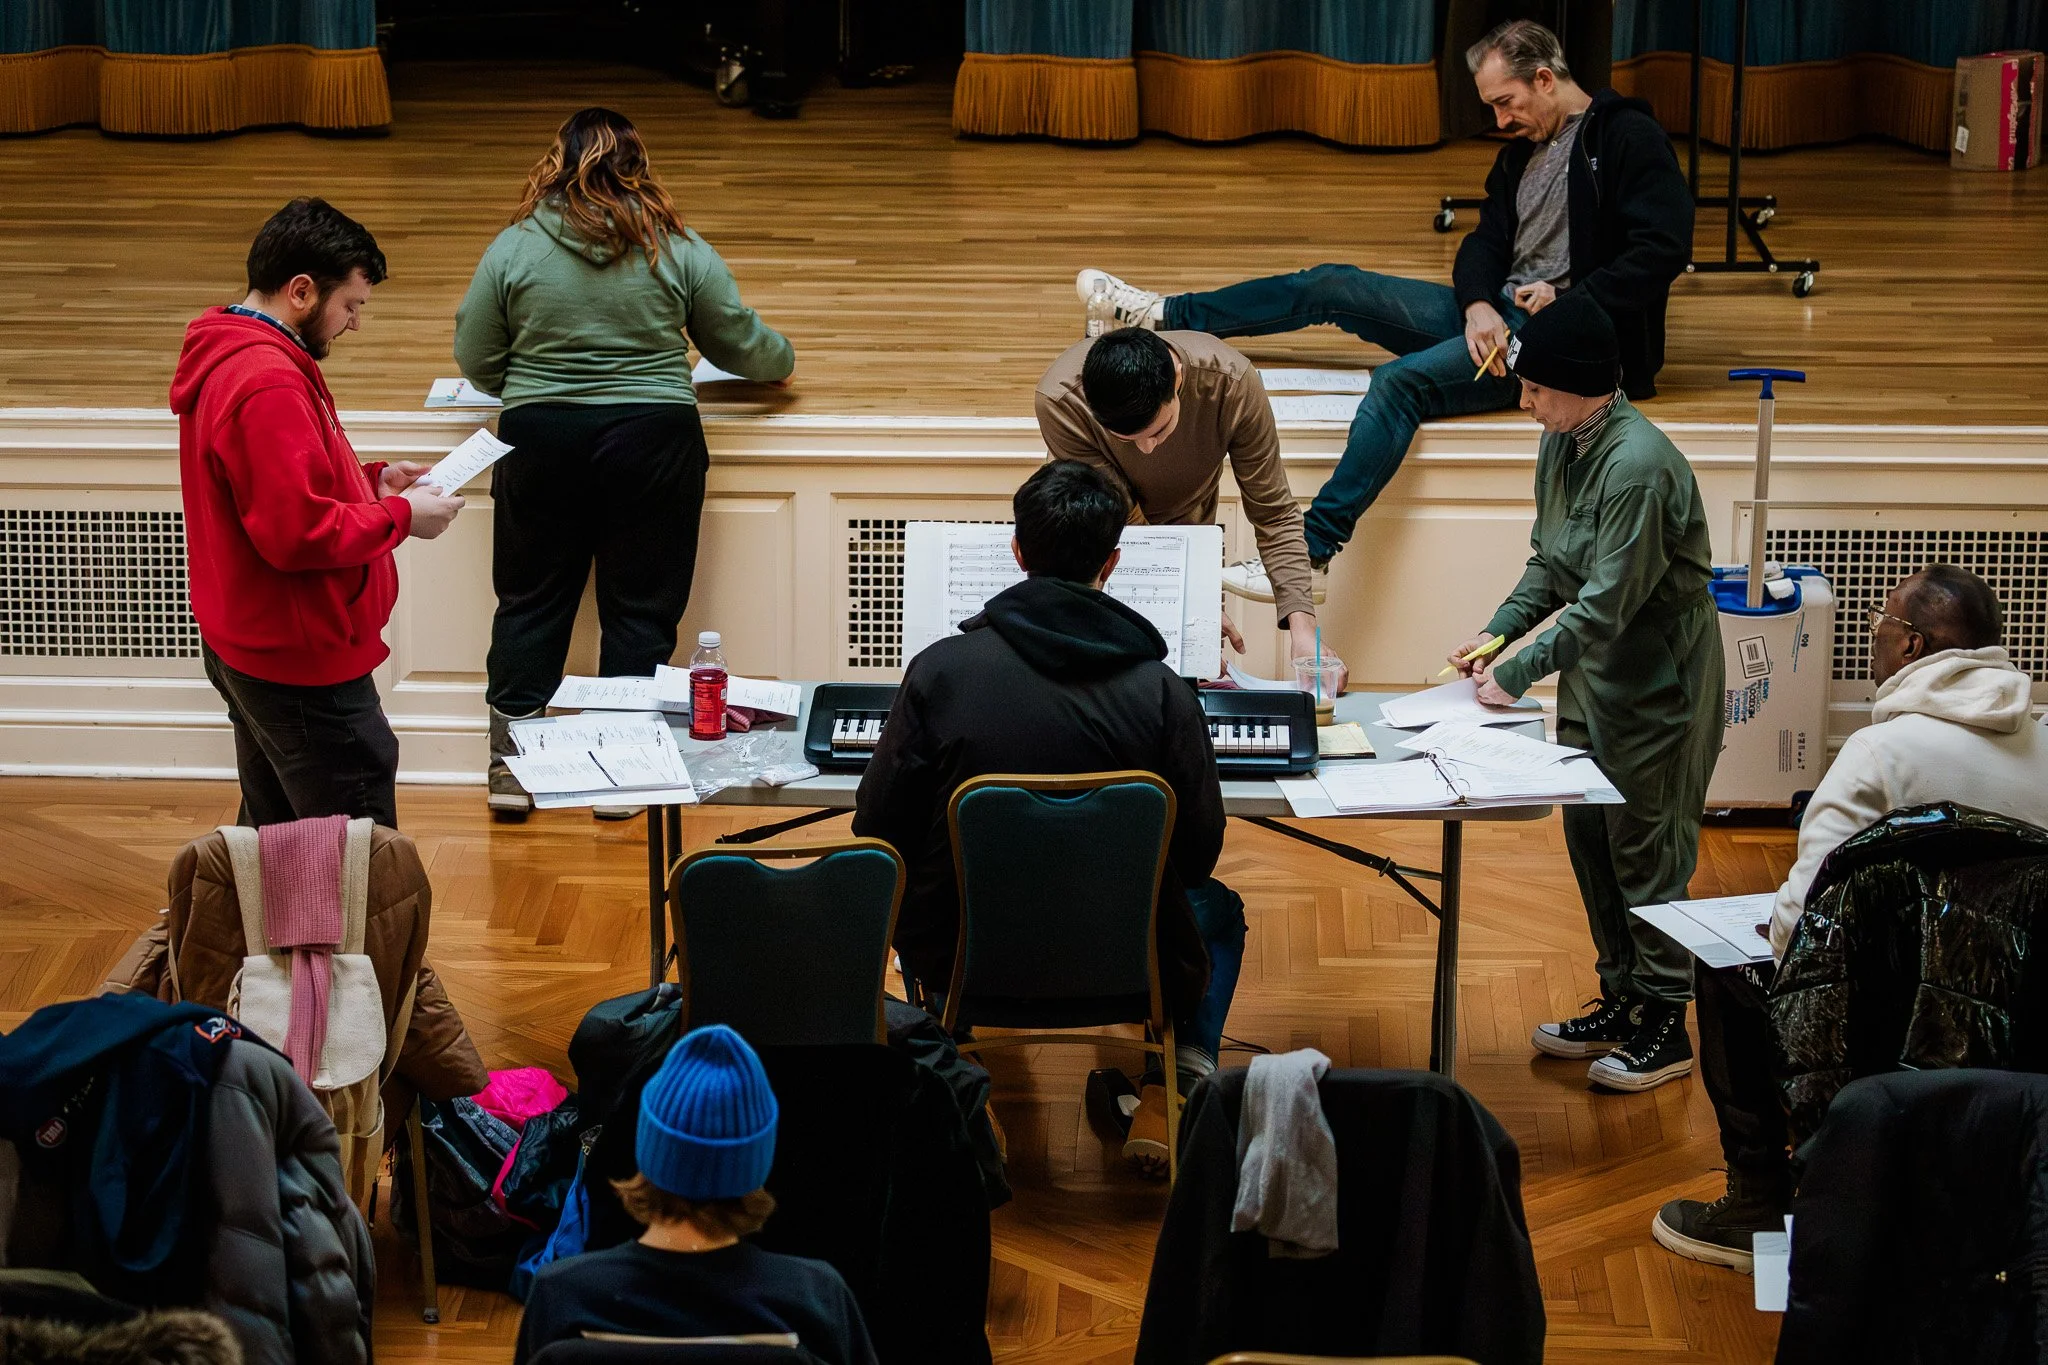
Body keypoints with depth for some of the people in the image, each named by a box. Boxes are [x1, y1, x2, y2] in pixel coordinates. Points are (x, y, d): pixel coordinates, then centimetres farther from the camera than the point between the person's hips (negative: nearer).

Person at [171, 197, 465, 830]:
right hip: (303, 662, -11)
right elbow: (299, 532, -27)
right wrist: (401, 515, -14)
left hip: (247, 651, 11)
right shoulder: (268, 385, -23)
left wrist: (369, 480, 10)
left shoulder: (226, 358, 11)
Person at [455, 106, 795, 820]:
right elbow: (743, 345, 7)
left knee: (530, 602, 12)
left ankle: (510, 764, 13)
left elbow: (474, 360, 3)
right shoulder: (679, 251, -2)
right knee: (640, 609, 8)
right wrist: (781, 359, 29)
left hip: (540, 440, 1)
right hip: (653, 441, 0)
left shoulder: (513, 249, -3)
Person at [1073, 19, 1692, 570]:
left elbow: (1664, 250, -16)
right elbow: (1485, 243, 11)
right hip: (1497, 315, 9)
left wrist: (1571, 300, -23)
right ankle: (1162, 315, 13)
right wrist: (1478, 304, -11)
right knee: (1331, 287, 6)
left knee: (1401, 379, -31)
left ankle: (1310, 548, -40)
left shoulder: (1629, 139, -8)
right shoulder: (1522, 153, 18)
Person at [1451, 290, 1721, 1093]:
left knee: (1646, 852, -2)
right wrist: (1498, 631, -1)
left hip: (1657, 687, -9)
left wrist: (1515, 676, -21)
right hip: (1592, 677, 9)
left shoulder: (1638, 467, -26)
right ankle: (1620, 1002, 27)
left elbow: (1605, 605, -26)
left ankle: (1665, 1025, 8)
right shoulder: (1560, 444, 3)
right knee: (1589, 838, 15)